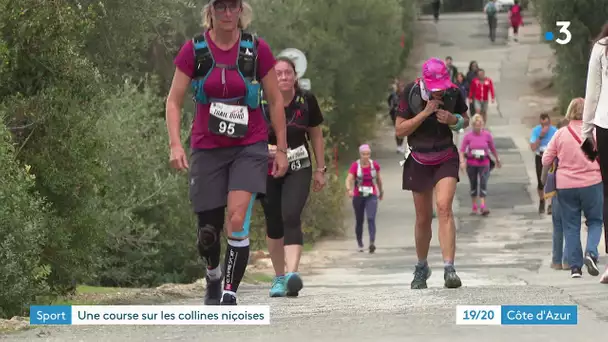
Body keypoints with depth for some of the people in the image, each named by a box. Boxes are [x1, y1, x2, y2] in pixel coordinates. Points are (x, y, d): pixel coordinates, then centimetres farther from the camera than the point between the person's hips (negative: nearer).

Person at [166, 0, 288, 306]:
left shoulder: (257, 49, -3)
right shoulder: (194, 50, -3)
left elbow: (275, 100, 5)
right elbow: (174, 100, 1)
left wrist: (282, 149, 4)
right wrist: (175, 144, -11)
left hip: (249, 147, -1)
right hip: (207, 149, 1)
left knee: (237, 218, -20)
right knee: (208, 231, 4)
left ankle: (229, 294, -15)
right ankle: (213, 278, 35)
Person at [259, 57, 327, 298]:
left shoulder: (307, 101, -4)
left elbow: (316, 135, 8)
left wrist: (320, 170, 10)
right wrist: (267, 148, -26)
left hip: (298, 170, 0)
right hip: (268, 171, 0)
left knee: (291, 217, -18)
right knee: (274, 224, 5)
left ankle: (292, 274, -29)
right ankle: (279, 277, 20)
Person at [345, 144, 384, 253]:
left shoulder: (374, 165, 1)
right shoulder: (355, 166, -6)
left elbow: (378, 179, 18)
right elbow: (349, 179, -16)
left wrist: (381, 191, 30)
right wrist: (349, 189, -36)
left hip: (371, 196, 0)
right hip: (358, 196, 0)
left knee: (371, 218, -18)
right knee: (359, 221, 11)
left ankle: (372, 242, -32)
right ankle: (360, 244, 28)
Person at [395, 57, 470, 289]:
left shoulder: (453, 93, -11)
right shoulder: (411, 94, -15)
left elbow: (465, 121, 5)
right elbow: (400, 130, -14)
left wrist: (453, 120, -18)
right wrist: (425, 113, -26)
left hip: (446, 159, -1)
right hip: (419, 161, 1)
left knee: (444, 207, -21)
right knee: (423, 218, 7)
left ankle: (449, 268, -26)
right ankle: (421, 268, 29)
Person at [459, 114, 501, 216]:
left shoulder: (487, 135, -3)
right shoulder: (468, 136, -5)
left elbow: (492, 148, 9)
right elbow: (462, 150, -6)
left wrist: (497, 159, 19)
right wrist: (462, 162, -19)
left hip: (484, 163, -1)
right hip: (471, 164, 1)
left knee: (483, 184, -11)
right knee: (473, 185, 10)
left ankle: (483, 207, -15)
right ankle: (474, 207, 21)